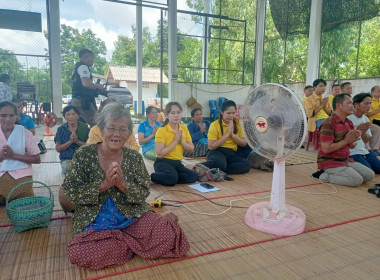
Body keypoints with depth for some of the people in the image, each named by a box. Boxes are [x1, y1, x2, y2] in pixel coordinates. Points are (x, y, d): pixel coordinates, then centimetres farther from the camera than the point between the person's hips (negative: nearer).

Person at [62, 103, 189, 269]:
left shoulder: (135, 158, -1)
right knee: (78, 254, -29)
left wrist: (122, 184, -22)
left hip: (132, 216, 0)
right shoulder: (84, 155, -5)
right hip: (94, 223, 1)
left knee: (170, 234, -24)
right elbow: (71, 193, -8)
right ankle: (136, 243, -9)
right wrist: (104, 185, -21)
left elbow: (144, 194, -3)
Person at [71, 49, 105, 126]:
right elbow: (86, 83, -22)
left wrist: (96, 87, 20)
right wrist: (98, 86, -7)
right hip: (83, 102, -11)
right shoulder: (83, 67, -7)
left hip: (76, 101, 11)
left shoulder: (77, 67, 24)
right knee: (95, 125, -15)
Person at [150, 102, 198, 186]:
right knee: (172, 178, -35)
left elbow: (191, 149, 7)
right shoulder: (162, 130, -10)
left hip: (177, 163, 6)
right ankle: (149, 177, -11)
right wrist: (175, 141, -16)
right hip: (163, 162, -6)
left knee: (193, 176, -18)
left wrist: (182, 141, -11)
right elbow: (160, 154, -18)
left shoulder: (184, 128, 7)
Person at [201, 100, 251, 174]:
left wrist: (232, 134, -9)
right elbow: (211, 146, -12)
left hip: (232, 154, 6)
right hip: (217, 152, -6)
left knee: (247, 164, -25)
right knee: (220, 163, -40)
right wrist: (227, 134, -13)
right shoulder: (215, 125, -5)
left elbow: (244, 143, 7)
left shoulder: (237, 123, 9)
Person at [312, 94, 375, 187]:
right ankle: (324, 175, -6)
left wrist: (353, 140, -9)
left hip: (345, 160, 9)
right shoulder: (328, 124, -20)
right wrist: (346, 140, -17)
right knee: (357, 180, -21)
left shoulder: (349, 123, 10)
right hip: (329, 161, -9)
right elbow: (326, 149, -25)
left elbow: (352, 146, 15)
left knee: (370, 175, 5)